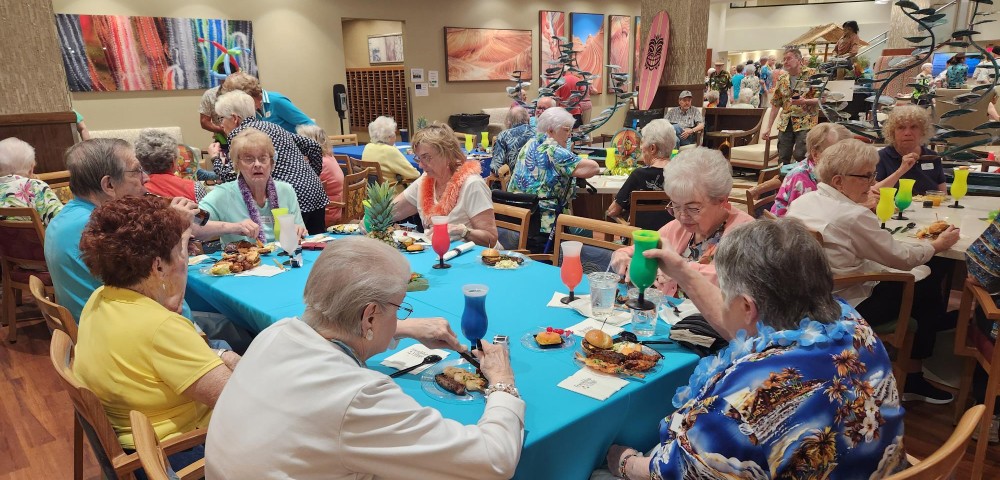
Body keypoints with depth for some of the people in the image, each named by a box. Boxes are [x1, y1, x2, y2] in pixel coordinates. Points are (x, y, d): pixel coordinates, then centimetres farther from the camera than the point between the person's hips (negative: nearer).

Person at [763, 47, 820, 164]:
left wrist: (805, 101, -23)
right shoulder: (782, 79, 11)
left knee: (800, 155, -16)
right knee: (783, 158, 4)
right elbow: (775, 104, 12)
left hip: (805, 123, -5)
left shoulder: (811, 75, -3)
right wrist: (768, 128, 7)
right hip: (785, 123, 5)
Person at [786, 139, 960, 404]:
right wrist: (937, 244, 5)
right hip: (847, 307, -8)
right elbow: (902, 257, -12)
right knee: (930, 291, 12)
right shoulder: (853, 216, -25)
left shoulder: (802, 201, -2)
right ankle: (912, 377, 26)